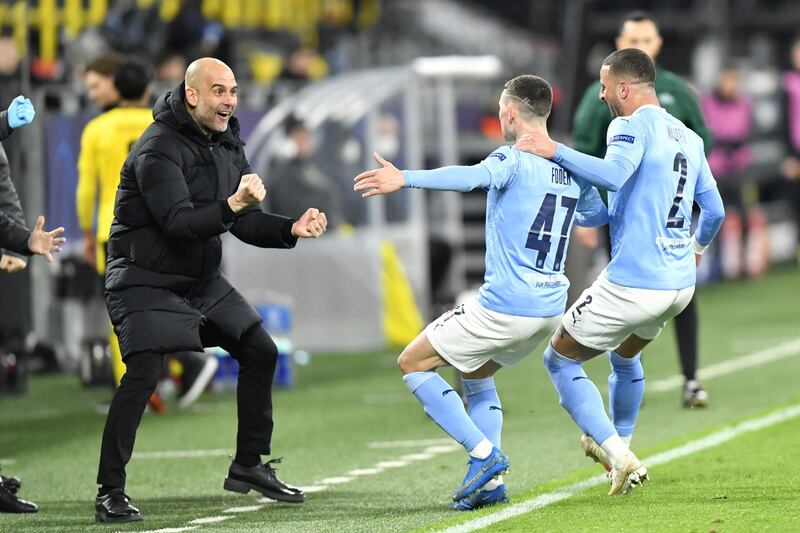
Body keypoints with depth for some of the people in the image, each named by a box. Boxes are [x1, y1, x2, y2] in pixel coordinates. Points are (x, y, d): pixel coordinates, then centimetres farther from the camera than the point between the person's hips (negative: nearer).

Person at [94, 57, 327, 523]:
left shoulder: (227, 145, 5)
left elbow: (246, 223, 8)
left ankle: (249, 466, 23)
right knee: (143, 375, -21)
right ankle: (110, 493, -16)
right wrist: (232, 206, -45)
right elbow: (178, 223, -31)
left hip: (203, 280, 9)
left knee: (261, 352, 10)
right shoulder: (159, 148, -21)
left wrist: (292, 228, -9)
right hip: (147, 280, -9)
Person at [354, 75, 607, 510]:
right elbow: (599, 212, 30)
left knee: (413, 362, 6)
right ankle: (487, 481, 13)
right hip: (551, 308, 8)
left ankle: (485, 454, -4)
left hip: (505, 306, -8)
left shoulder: (514, 160, -11)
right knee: (477, 372, 28)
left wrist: (405, 179, -44)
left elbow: (473, 176, -33)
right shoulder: (572, 170, 11)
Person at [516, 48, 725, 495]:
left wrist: (556, 152, -25)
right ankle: (620, 447, 44)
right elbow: (714, 210, 20)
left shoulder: (632, 126, -11)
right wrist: (699, 245, 40)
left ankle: (617, 454, -6)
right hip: (681, 283, 9)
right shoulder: (689, 138, 13)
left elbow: (614, 173, -31)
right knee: (625, 355, 35)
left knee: (560, 360, 7)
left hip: (633, 284, -8)